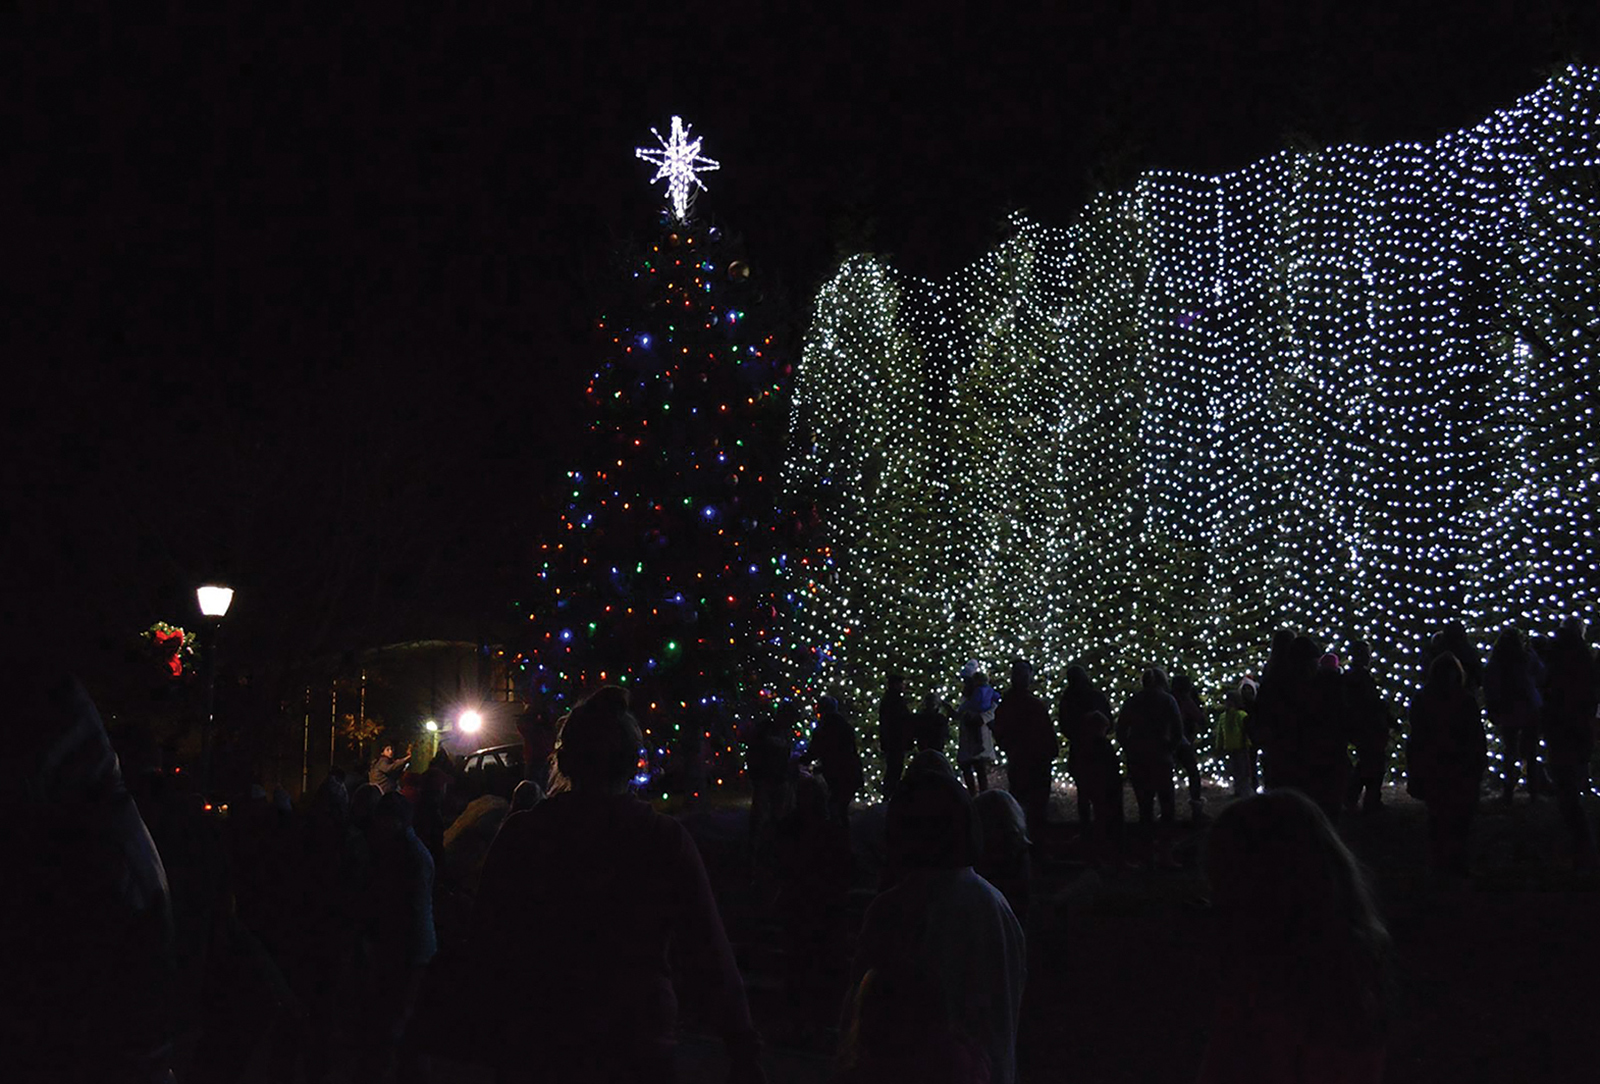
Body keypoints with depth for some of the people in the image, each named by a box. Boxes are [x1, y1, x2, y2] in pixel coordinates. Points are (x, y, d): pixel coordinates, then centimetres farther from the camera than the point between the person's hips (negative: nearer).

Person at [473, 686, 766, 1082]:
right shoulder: (667, 840, -12)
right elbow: (713, 958, -12)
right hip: (637, 1045, -1)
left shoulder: (519, 836, -8)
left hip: (536, 1046, 1)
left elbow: (493, 945, 1)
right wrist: (745, 1052, -6)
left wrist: (499, 1026, 14)